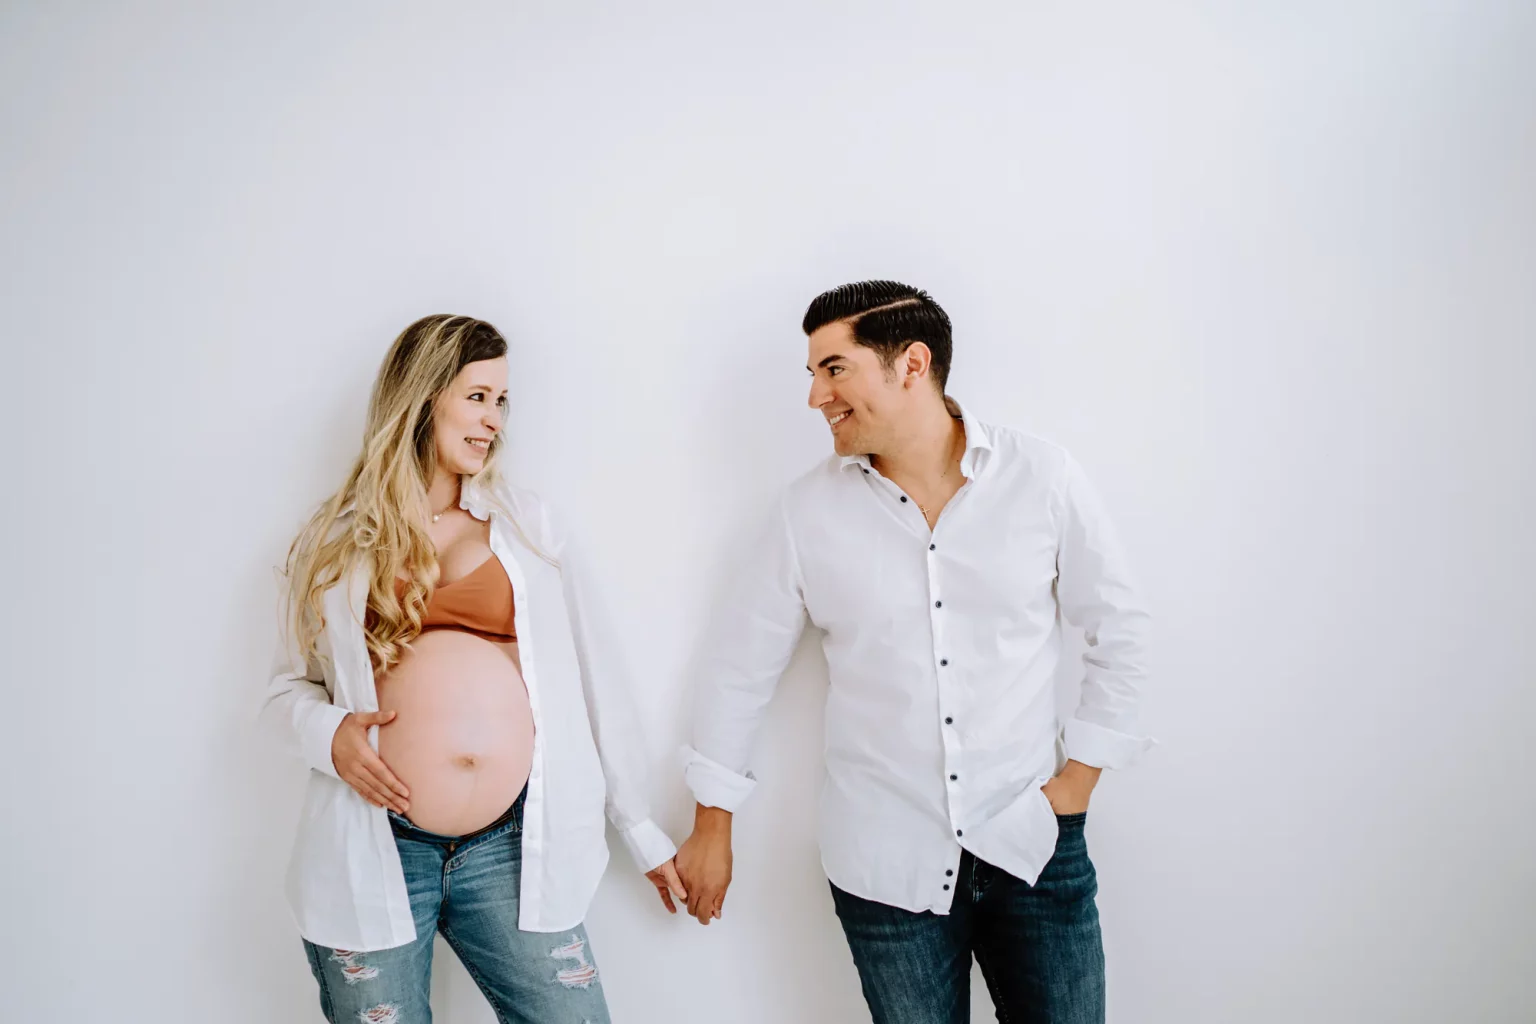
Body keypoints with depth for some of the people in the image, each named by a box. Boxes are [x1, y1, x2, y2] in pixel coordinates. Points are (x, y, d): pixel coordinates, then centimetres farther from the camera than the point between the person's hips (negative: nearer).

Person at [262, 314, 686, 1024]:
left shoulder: (526, 524, 8)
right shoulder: (336, 540, 7)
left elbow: (593, 674, 9)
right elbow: (288, 686, 13)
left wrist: (640, 829, 10)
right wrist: (326, 733, -10)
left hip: (512, 850, 1)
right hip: (374, 853, 0)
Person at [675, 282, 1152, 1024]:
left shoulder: (1042, 479, -6)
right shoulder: (807, 510, -4)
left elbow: (1119, 630, 4)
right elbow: (740, 665, 4)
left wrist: (1078, 779, -1)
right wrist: (712, 826, 8)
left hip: (1033, 847, 0)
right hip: (884, 862, 0)